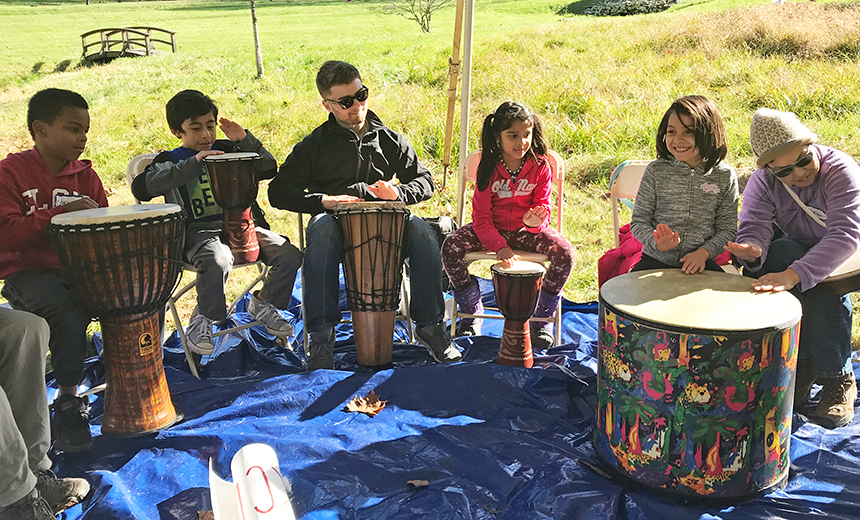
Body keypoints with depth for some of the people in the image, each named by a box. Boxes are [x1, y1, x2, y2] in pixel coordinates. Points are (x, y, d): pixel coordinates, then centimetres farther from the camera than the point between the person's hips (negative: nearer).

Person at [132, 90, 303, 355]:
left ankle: (263, 303, 10)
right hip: (200, 232, -4)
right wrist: (194, 163, -19)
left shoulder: (226, 150, 19)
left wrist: (245, 140, 0)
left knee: (290, 256, -17)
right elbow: (142, 187, -14)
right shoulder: (169, 161, 7)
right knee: (217, 262, -38)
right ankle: (203, 319, -10)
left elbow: (268, 169, 16)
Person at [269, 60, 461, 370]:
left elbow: (425, 181, 17)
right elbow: (279, 192, 3)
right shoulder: (315, 145, 7)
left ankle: (430, 325, -16)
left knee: (422, 231, -30)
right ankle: (321, 335, -37)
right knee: (322, 229, -38)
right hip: (336, 222, -2)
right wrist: (323, 200, -13)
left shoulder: (389, 140, 14)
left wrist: (399, 192, -6)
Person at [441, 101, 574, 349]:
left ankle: (543, 318, -4)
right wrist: (499, 245, -26)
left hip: (527, 230, 0)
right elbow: (481, 216, -10)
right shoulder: (488, 167, -10)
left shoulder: (540, 166, -8)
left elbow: (543, 206, -5)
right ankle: (471, 312, -2)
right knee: (451, 247, -25)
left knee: (564, 253, -27)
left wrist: (535, 220, -32)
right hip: (492, 229, 0)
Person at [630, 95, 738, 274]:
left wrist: (704, 252, -15)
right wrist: (657, 243, -18)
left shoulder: (725, 177, 1)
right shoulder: (656, 171, 0)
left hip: (700, 262, 1)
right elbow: (638, 221, 2)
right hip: (655, 260, 0)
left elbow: (727, 229, 3)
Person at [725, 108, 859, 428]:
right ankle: (799, 365, -24)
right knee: (782, 252, -32)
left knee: (826, 293, -35)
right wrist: (752, 250, -50)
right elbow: (754, 226, -24)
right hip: (795, 251, 3)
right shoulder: (764, 181, -13)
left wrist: (794, 274, -52)